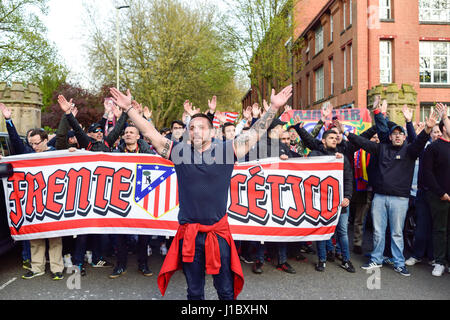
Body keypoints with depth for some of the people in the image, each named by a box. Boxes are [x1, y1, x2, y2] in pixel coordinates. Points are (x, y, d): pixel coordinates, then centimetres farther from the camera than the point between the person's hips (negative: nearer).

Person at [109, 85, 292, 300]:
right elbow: (150, 133, 3)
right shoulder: (179, 152, 2)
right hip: (189, 234, 2)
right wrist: (129, 109, -1)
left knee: (226, 291, 12)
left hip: (218, 232, -1)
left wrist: (274, 108, -9)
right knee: (194, 291, 18)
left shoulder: (227, 150, -2)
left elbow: (255, 133, -3)